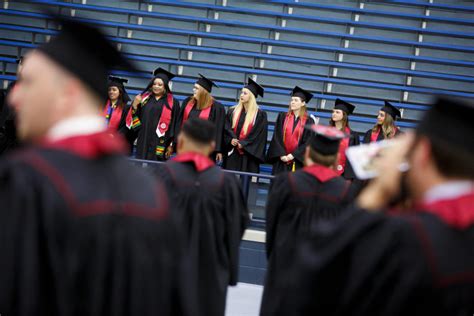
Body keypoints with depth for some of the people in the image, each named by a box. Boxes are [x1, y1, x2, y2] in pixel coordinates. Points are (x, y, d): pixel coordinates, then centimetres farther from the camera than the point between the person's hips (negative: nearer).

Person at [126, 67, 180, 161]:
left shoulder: (172, 103, 3)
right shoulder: (144, 98, 11)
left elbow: (174, 126, 1)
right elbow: (135, 120, 11)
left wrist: (171, 145, -4)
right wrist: (135, 105, -7)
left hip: (160, 145, -3)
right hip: (143, 142, 3)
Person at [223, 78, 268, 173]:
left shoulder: (260, 114, 0)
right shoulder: (232, 111, 12)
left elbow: (260, 135, -5)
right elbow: (226, 129, 8)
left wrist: (242, 144, -12)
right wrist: (231, 140, -12)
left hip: (248, 155, -3)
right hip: (232, 154, 3)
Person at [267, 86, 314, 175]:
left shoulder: (308, 121, 2)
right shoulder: (282, 117, 7)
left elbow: (308, 142, -3)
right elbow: (277, 137, 1)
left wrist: (293, 155, -12)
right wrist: (281, 154, -11)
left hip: (297, 161, -2)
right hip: (281, 159, 2)